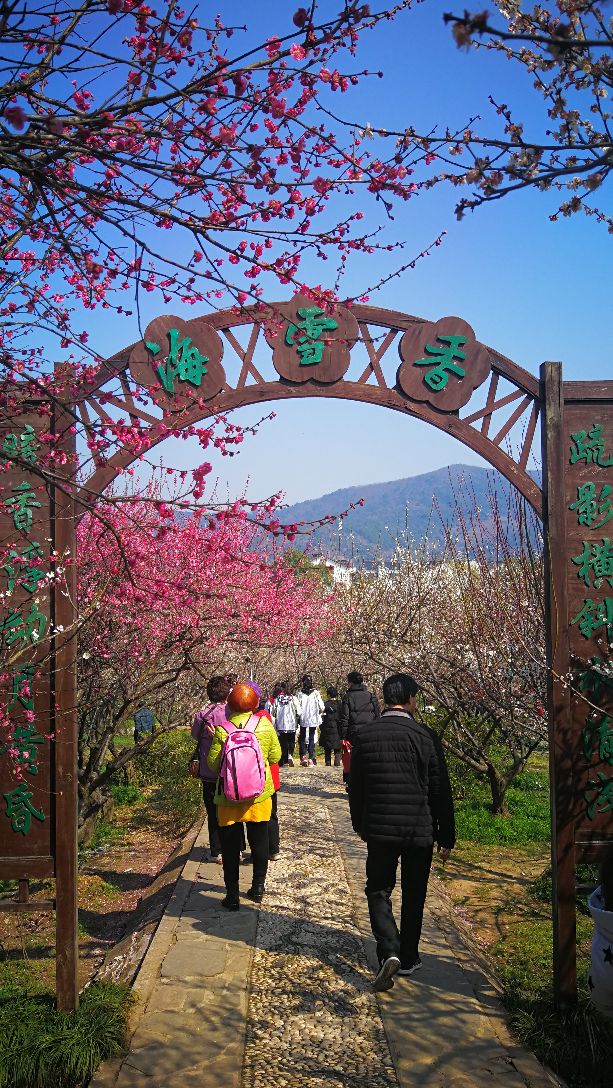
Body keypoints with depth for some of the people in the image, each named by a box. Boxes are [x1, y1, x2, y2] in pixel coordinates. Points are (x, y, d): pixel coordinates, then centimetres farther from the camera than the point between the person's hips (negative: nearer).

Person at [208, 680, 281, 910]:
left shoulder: (222, 730, -15)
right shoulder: (265, 725, -8)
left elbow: (213, 764, -8)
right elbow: (275, 755, 2)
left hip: (229, 796, -2)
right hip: (260, 794, 2)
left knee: (230, 846, 9)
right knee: (259, 840, 17)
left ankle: (232, 896, 12)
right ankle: (258, 888, 26)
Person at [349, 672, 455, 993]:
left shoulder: (364, 735, -4)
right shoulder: (425, 736, -11)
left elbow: (355, 786, 5)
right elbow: (440, 790, -7)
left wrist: (359, 824, 20)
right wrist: (447, 836, 3)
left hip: (379, 828, 1)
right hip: (420, 830, -1)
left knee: (379, 890, 12)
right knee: (413, 895, 15)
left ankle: (389, 951, -7)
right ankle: (408, 958, 26)